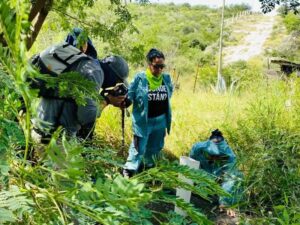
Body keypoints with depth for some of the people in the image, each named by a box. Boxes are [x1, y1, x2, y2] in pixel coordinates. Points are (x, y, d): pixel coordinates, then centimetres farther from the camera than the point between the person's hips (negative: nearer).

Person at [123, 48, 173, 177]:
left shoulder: (167, 78, 1)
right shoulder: (140, 78, -14)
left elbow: (169, 94, 16)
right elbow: (130, 94, -9)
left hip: (160, 120, 5)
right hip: (143, 120, -5)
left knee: (155, 147, 20)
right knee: (138, 148, -2)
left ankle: (149, 166, 41)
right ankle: (128, 171, 10)